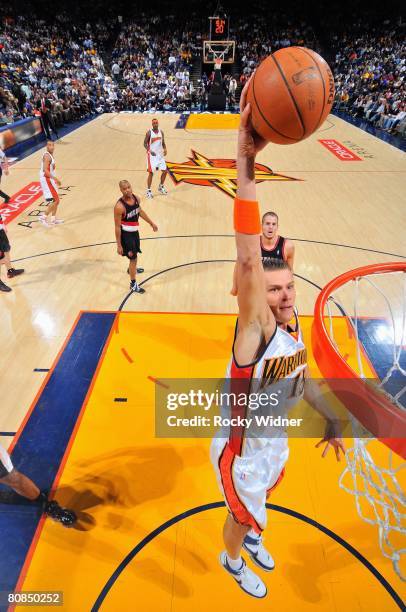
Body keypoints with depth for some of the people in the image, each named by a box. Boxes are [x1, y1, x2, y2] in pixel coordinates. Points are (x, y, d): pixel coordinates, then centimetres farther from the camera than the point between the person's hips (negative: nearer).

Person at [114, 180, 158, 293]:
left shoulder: (136, 198, -6)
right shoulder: (119, 206, -27)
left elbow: (140, 211, 15)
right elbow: (117, 226, -22)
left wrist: (151, 223, 21)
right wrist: (119, 245, -21)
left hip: (135, 231, 8)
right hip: (126, 234, -7)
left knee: (134, 253, 28)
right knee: (133, 257, -3)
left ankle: (131, 269, 57)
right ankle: (133, 284, 11)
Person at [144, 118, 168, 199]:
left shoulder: (161, 132, 5)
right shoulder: (149, 133, -9)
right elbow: (145, 144, -8)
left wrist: (165, 149, -7)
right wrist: (150, 151, -25)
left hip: (160, 154, 5)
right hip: (152, 155, -5)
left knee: (165, 171, 4)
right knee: (151, 173, -6)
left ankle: (161, 187, 25)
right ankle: (148, 190, 4)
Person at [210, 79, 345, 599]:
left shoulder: (292, 326, -12)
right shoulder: (256, 329, -34)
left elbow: (301, 379, 6)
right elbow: (248, 260, -51)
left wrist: (330, 421, 17)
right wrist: (245, 160, -59)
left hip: (276, 444, 6)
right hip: (241, 454, -6)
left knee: (257, 508, 35)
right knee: (244, 518, 24)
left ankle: (250, 536, 70)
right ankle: (232, 559, 59)